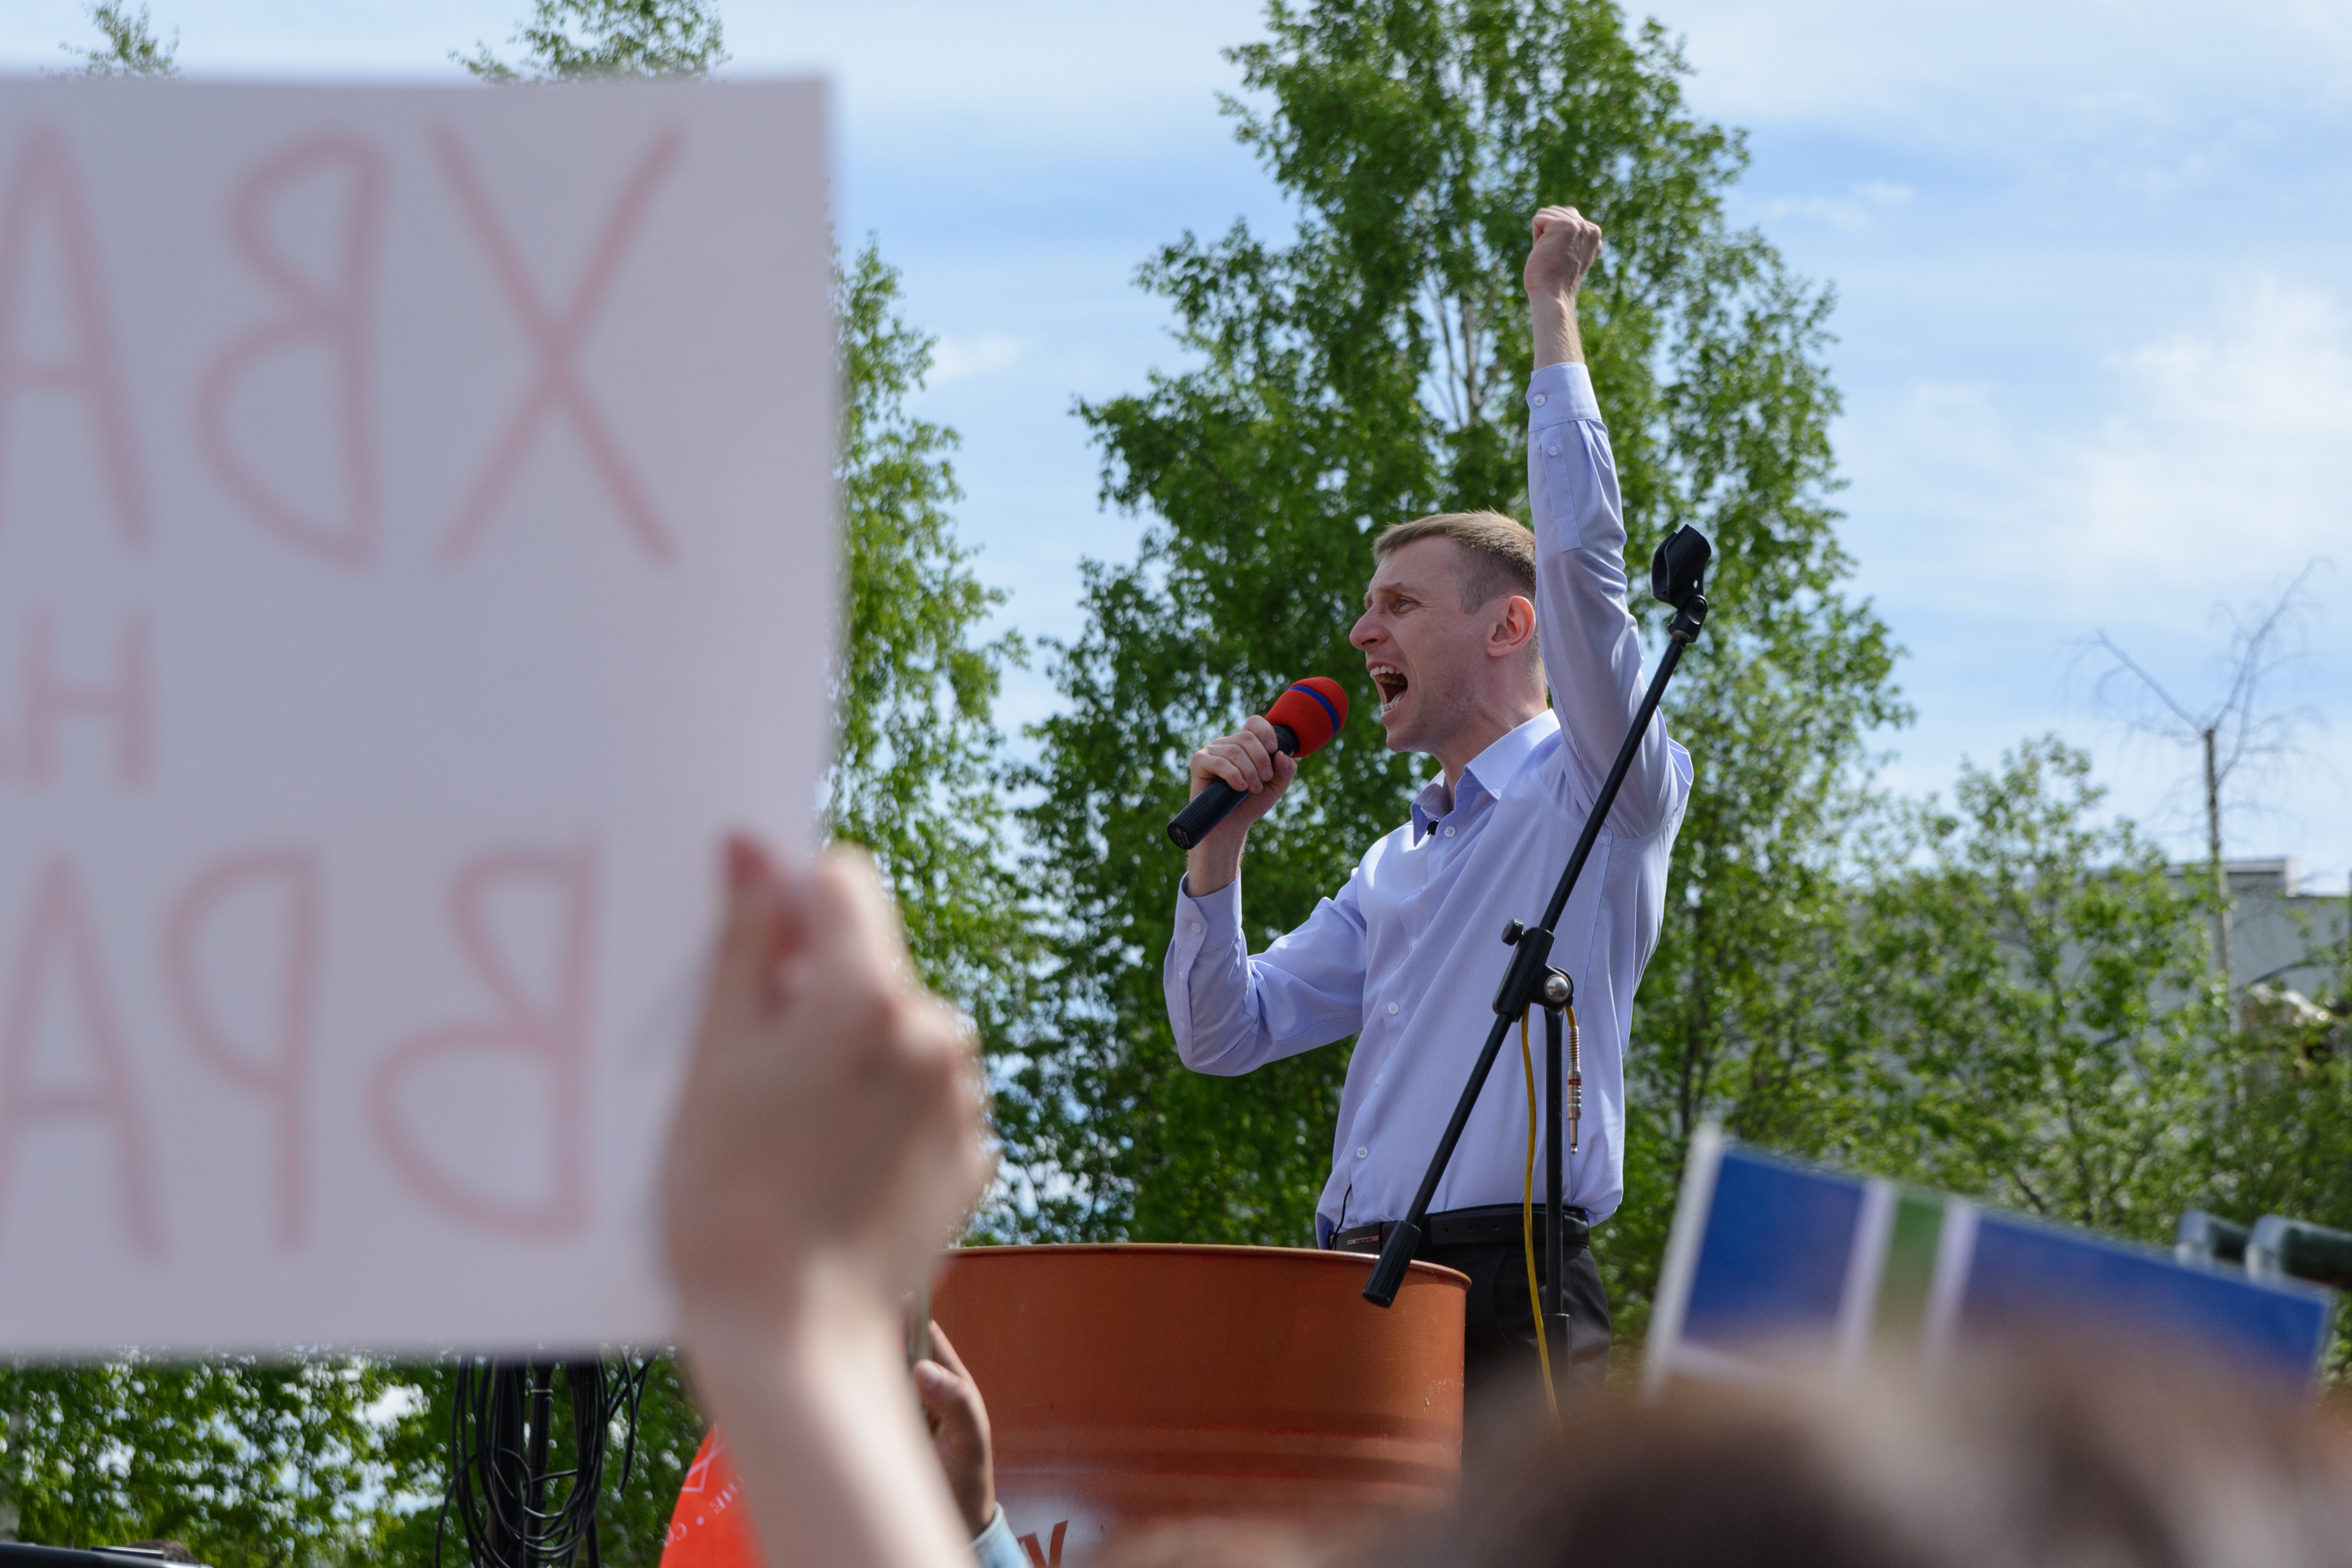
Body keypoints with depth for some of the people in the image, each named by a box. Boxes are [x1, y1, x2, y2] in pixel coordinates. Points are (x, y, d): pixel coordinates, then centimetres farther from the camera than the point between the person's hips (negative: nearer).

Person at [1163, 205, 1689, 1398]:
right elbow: (1223, 1036, 25)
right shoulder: (1391, 870, 27)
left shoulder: (1595, 791, 6)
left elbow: (1581, 555, -8)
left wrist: (1552, 312, 0)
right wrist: (1217, 846, 11)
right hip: (1356, 1294, 7)